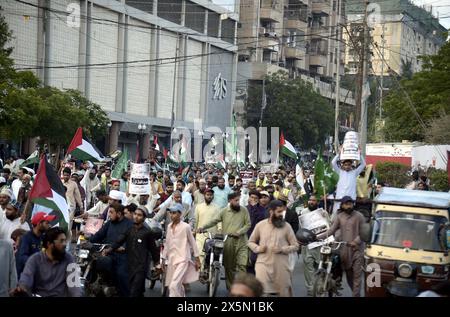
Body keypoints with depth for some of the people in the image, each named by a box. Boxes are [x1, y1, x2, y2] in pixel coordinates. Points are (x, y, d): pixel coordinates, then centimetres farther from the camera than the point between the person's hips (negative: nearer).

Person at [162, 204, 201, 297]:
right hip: (171, 260, 6)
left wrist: (197, 260, 1)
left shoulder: (185, 227, -8)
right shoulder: (169, 226, 8)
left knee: (174, 285, -17)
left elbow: (192, 243, -2)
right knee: (178, 286, 14)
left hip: (182, 260, -6)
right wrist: (163, 259, 15)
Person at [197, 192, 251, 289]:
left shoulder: (244, 210, 2)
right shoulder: (224, 211, 4)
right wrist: (202, 227, -12)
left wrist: (239, 232, -11)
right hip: (227, 241, 1)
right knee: (229, 266, 8)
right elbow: (214, 221, 1)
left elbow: (248, 224, 3)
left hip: (241, 242, -1)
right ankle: (230, 287, 19)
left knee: (242, 265, -11)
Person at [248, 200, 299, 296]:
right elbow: (250, 242, 13)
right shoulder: (260, 225, 4)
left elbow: (295, 246, 3)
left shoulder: (286, 226, 1)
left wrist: (282, 249, -14)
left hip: (281, 266, 0)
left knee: (284, 292, 9)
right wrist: (258, 248, -7)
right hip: (264, 263, 0)